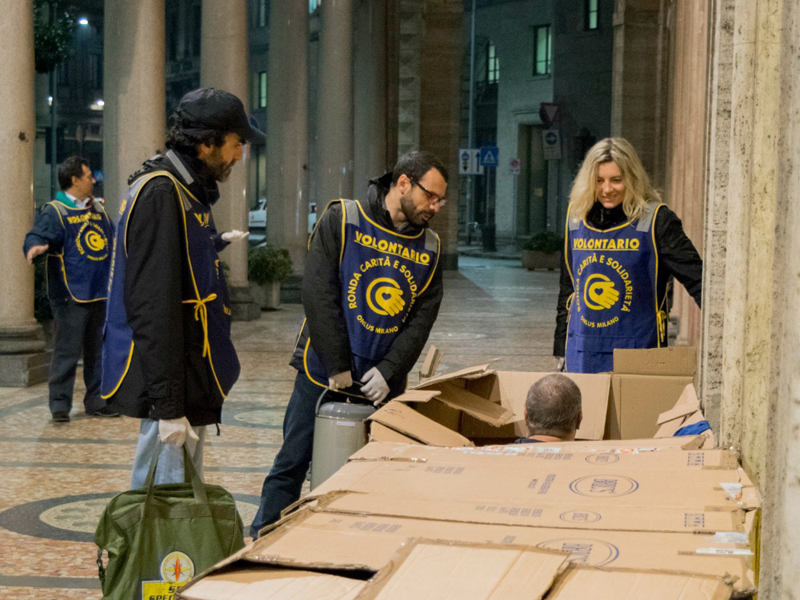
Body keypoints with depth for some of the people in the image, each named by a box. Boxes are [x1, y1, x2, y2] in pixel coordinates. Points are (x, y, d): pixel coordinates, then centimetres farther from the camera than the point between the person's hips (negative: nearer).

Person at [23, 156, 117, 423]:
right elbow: (37, 236, -20)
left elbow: (115, 239, 29)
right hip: (71, 296, -7)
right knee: (67, 351, -7)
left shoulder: (98, 211, 17)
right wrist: (34, 248, -41)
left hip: (100, 294, 7)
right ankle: (59, 404, -1)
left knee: (98, 351, 11)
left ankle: (96, 401, 20)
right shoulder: (54, 211, -7)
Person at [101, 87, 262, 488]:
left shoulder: (185, 189, 13)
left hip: (190, 376, 11)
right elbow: (153, 307, -24)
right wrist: (167, 404, -26)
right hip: (169, 382, -11)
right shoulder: (160, 193, -19)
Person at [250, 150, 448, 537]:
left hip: (383, 384, 3)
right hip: (322, 374, -3)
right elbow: (318, 295, -12)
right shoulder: (342, 221, -6)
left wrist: (389, 371, -11)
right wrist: (339, 368, -15)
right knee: (293, 464, 3)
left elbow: (422, 318, 3)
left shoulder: (429, 248, 7)